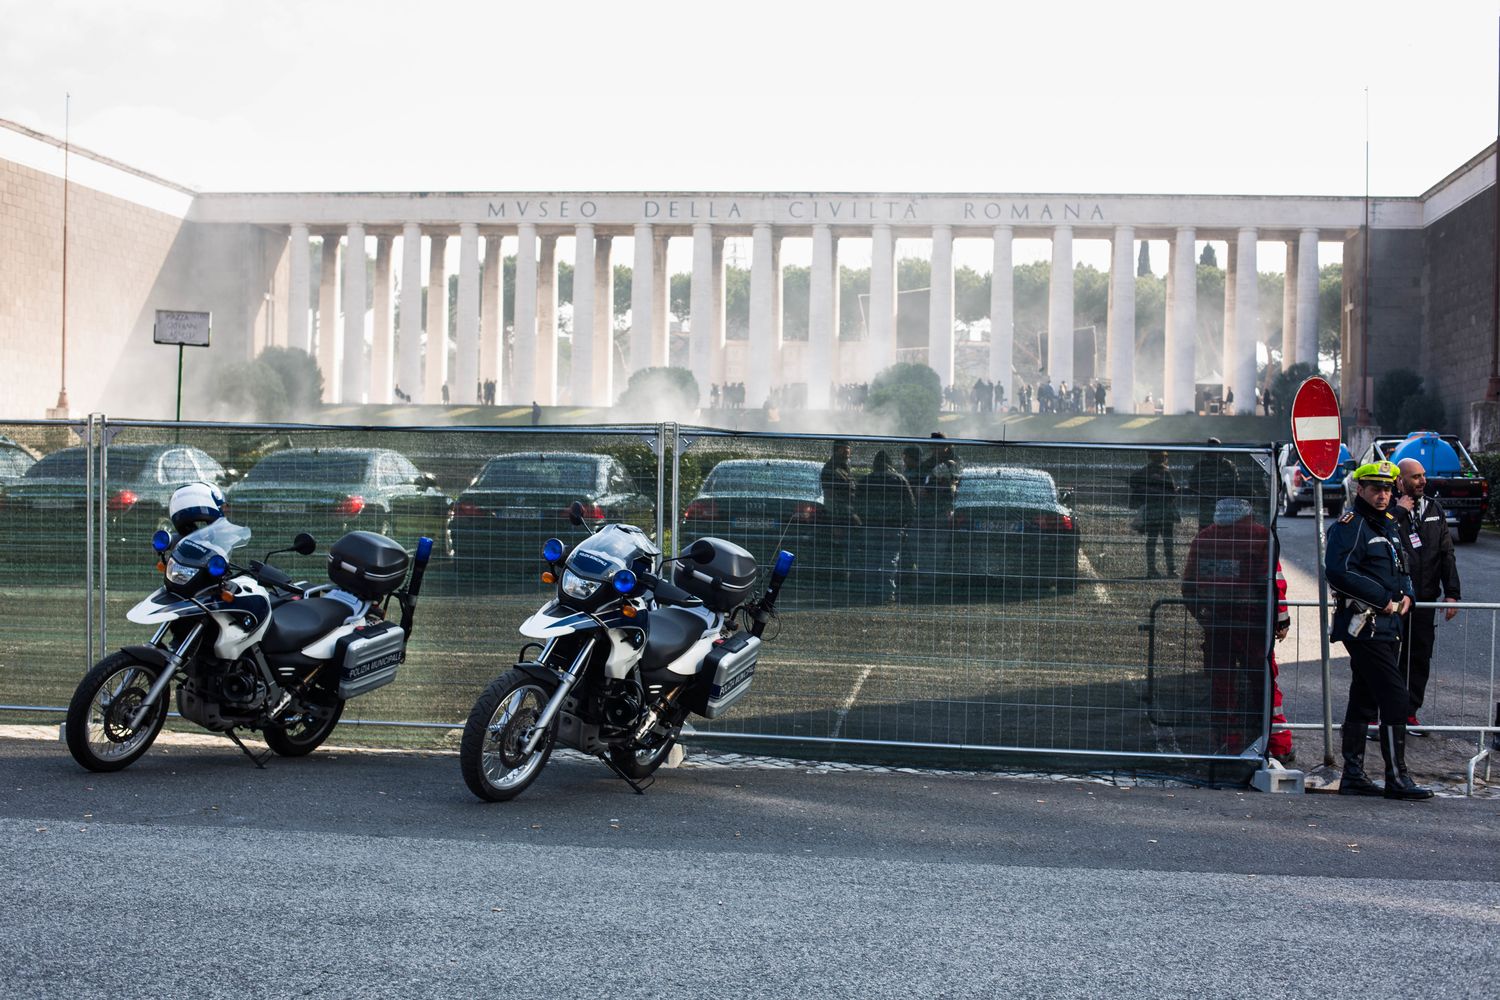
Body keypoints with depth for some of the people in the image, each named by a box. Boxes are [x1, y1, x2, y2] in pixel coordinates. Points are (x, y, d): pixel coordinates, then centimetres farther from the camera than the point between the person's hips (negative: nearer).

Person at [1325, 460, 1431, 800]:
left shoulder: (1389, 524, 18)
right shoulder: (1349, 526, -11)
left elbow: (1401, 567, 28)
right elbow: (1338, 572, -23)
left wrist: (1406, 594, 7)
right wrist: (1382, 599, -19)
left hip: (1388, 625, 9)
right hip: (1364, 626, -9)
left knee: (1364, 701, 12)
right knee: (1396, 697, -10)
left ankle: (1353, 775, 18)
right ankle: (1397, 778, -5)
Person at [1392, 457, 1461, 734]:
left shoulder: (1435, 509, 10)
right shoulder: (1389, 510, -5)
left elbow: (1446, 553, 11)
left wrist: (1451, 593, 4)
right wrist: (1400, 511, -21)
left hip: (1425, 599, 5)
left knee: (1420, 658, 8)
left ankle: (1409, 713, 17)